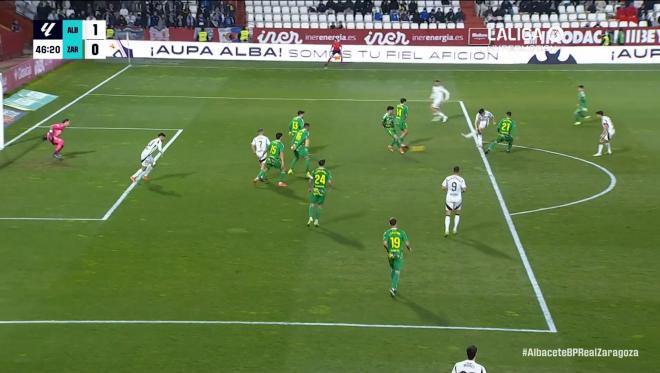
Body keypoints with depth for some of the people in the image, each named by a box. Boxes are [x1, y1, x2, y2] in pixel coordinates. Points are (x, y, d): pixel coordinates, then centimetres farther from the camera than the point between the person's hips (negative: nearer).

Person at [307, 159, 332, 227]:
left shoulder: (314, 171, -1)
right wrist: (326, 188, 10)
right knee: (319, 206, 15)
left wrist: (310, 188, 7)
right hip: (322, 191, 0)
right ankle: (316, 221, 13)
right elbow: (330, 182, -9)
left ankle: (311, 218, -16)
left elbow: (310, 181, -9)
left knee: (312, 205, 8)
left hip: (314, 190, 0)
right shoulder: (327, 172, -1)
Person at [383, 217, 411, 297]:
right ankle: (393, 288, -18)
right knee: (397, 272, 0)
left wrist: (388, 250, 1)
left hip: (391, 254, 2)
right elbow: (407, 243, -10)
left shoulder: (387, 232, -6)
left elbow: (384, 243, -19)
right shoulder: (402, 232, -6)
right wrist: (409, 249, 13)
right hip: (399, 255, -2)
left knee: (392, 270, 24)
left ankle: (394, 287, 33)